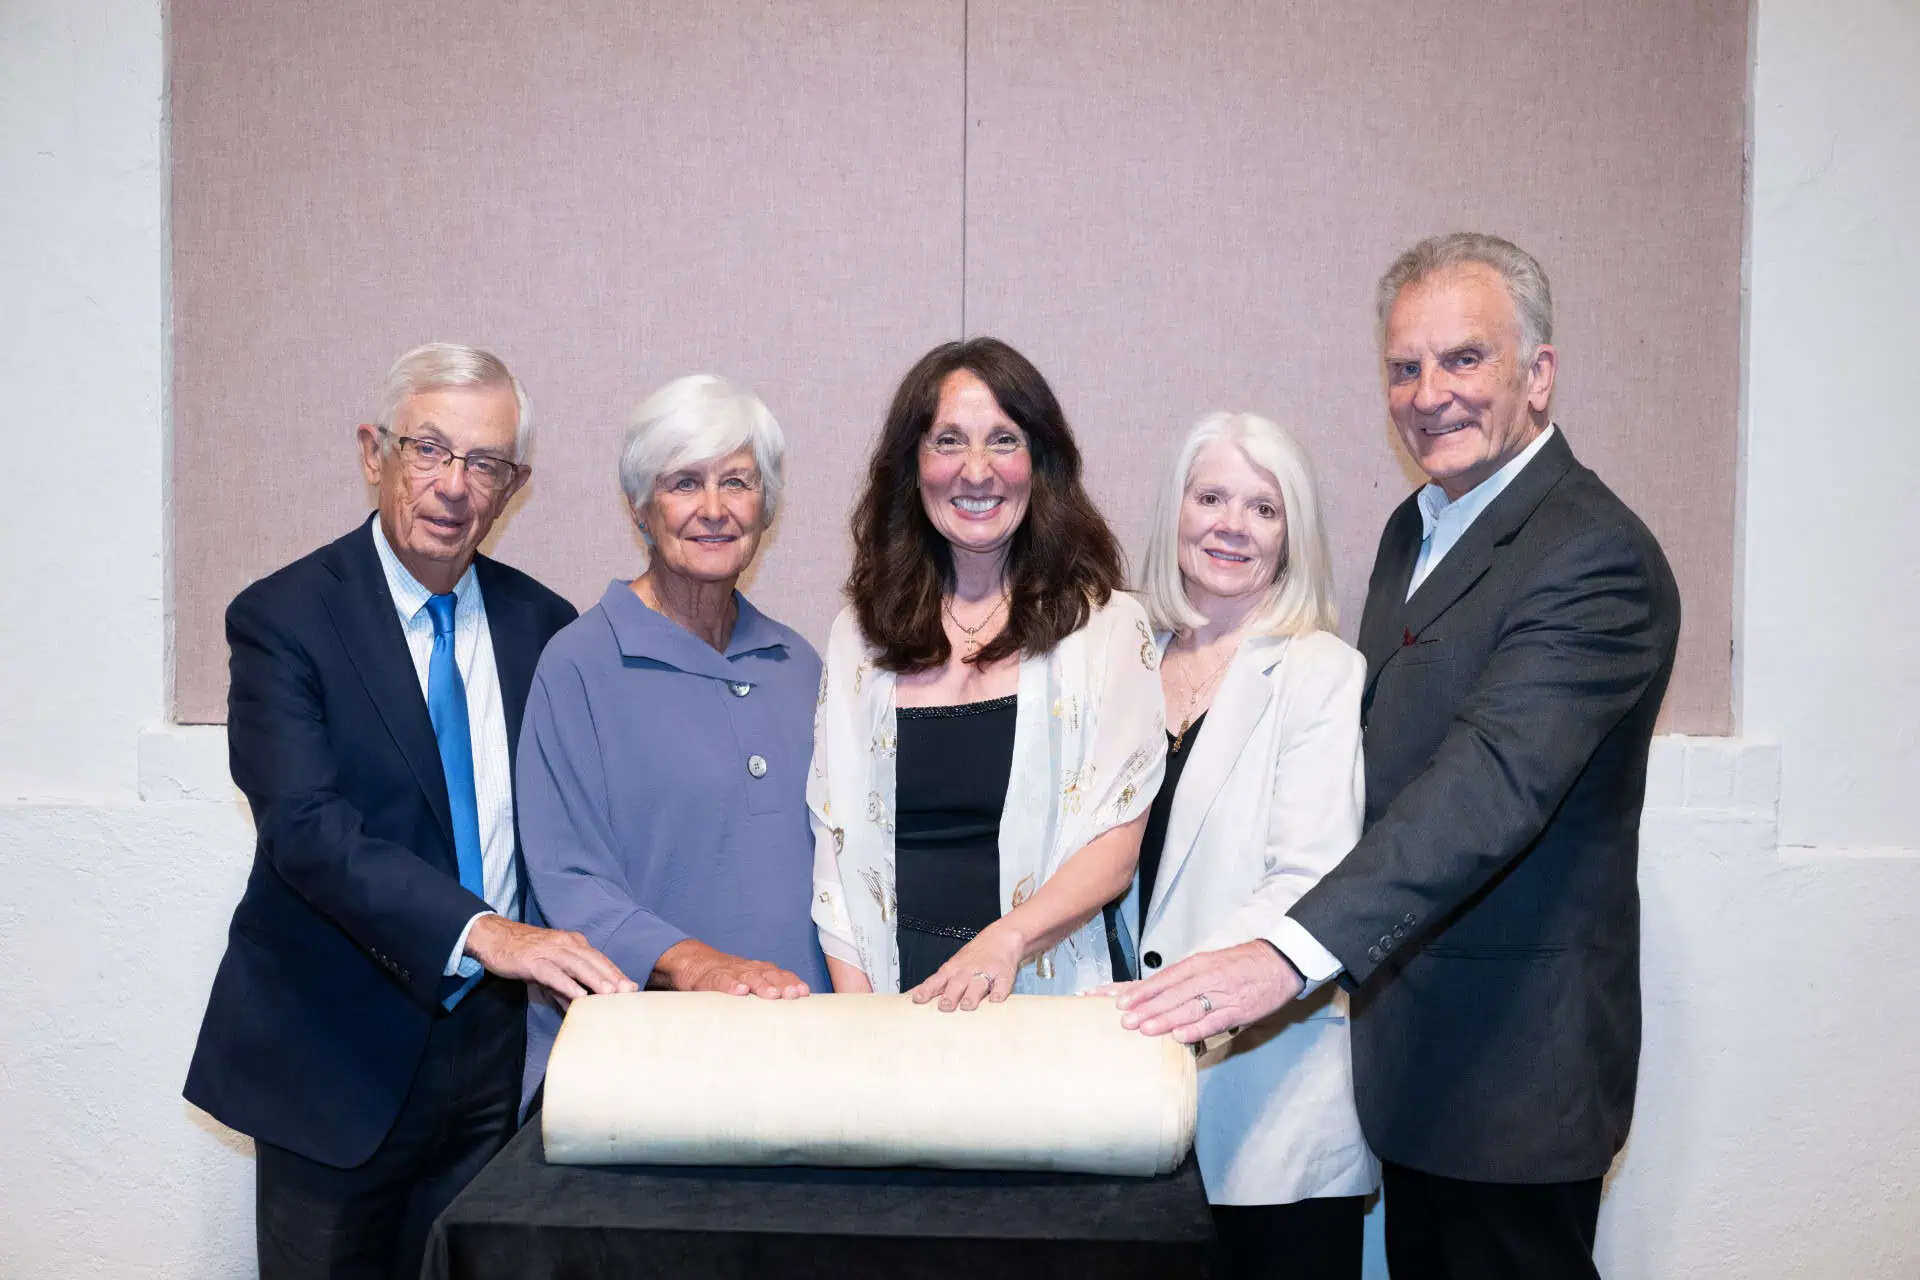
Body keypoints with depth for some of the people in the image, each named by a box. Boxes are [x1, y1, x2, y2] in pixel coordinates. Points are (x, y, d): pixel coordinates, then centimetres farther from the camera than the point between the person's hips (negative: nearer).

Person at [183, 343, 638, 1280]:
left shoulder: (542, 625, 4)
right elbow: (307, 828, -22)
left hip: (495, 1051, 3)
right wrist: (484, 933, -32)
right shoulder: (283, 618, -9)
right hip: (336, 1056, -3)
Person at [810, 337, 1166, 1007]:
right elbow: (834, 835, 9)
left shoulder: (1108, 626, 4)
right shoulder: (859, 634, 12)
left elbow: (1116, 847, -2)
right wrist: (854, 1009, -2)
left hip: (1052, 989, -2)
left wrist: (1005, 941, -17)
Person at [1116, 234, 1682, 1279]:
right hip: (1414, 1033, 8)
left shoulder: (1596, 557, -19)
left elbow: (1492, 782, -32)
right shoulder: (1418, 527, 10)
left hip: (1512, 1058, -8)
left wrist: (1292, 955, -40)